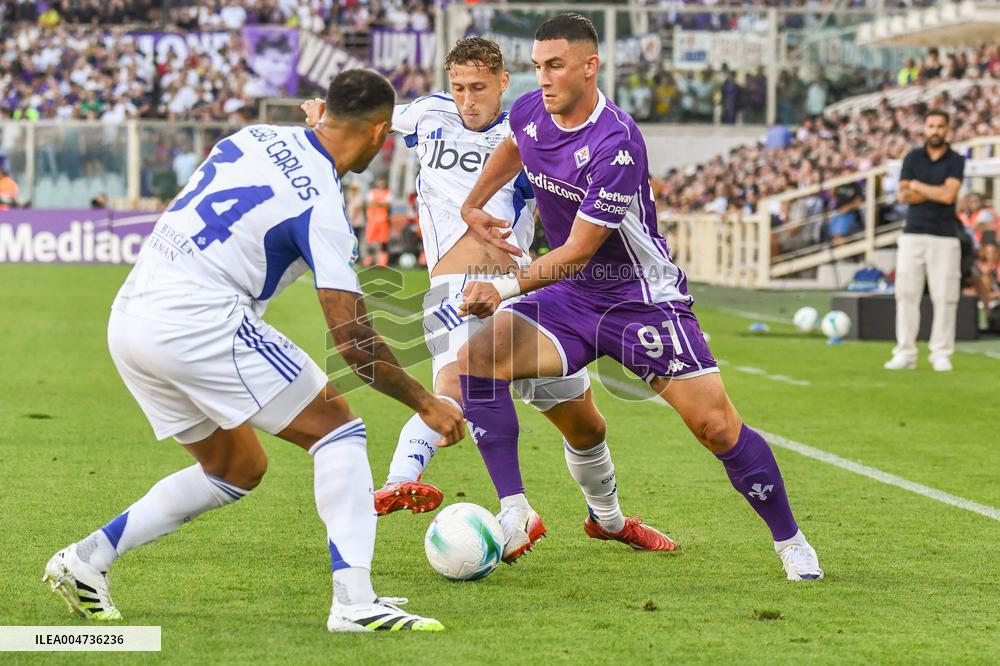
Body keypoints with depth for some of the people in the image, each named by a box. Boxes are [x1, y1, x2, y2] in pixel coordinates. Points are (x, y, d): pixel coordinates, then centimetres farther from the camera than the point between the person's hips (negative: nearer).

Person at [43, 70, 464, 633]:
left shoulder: (256, 137, 11)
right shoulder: (322, 208, -11)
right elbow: (354, 343, -13)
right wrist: (426, 403, -2)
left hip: (130, 318, 8)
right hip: (197, 324, -8)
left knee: (239, 468, 21)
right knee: (338, 425, -1)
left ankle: (87, 559, 17)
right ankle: (354, 600, -14)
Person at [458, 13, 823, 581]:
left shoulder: (616, 144, -26)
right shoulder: (530, 113, -4)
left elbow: (577, 252, -24)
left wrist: (505, 288, -26)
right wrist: (473, 206, 25)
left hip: (642, 296, -6)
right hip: (571, 298, 6)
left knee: (717, 427, -11)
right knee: (477, 356, -18)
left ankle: (792, 542, 10)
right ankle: (516, 511, -13)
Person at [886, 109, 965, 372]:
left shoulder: (956, 161, 3)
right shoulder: (913, 158, 10)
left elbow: (949, 195, -12)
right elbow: (904, 195, 0)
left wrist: (917, 186, -3)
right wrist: (937, 192, -7)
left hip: (944, 238, -2)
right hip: (913, 234, 2)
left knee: (945, 296, -4)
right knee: (906, 294, -1)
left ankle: (941, 354, 2)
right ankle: (905, 353, 2)